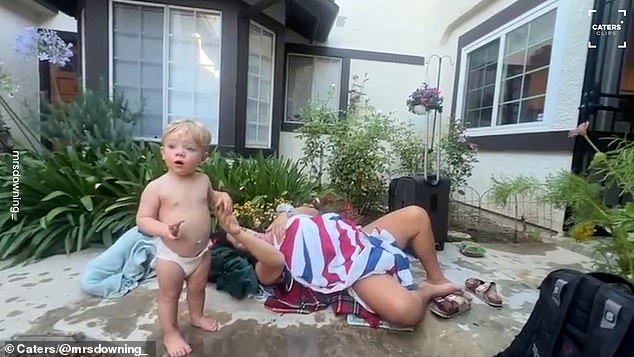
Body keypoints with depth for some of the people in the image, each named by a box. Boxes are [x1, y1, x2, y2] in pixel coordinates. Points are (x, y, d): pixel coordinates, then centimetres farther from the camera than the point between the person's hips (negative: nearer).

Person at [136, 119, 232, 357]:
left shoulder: (203, 180, -5)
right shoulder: (157, 187, -18)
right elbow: (142, 219, -14)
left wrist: (223, 197, -6)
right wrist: (164, 229, -33)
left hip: (202, 251, 4)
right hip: (170, 255, -4)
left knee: (198, 288, 25)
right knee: (169, 295, 15)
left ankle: (197, 316, 52)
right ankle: (170, 334, 38)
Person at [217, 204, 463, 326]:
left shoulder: (275, 229, 18)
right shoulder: (265, 268, -5)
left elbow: (312, 211, 19)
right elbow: (277, 260, -30)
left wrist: (287, 214, 0)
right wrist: (236, 233, -30)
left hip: (362, 241, 8)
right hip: (355, 272, -8)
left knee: (416, 215, 0)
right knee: (405, 311, -34)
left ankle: (437, 278, 17)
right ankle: (426, 291, 4)